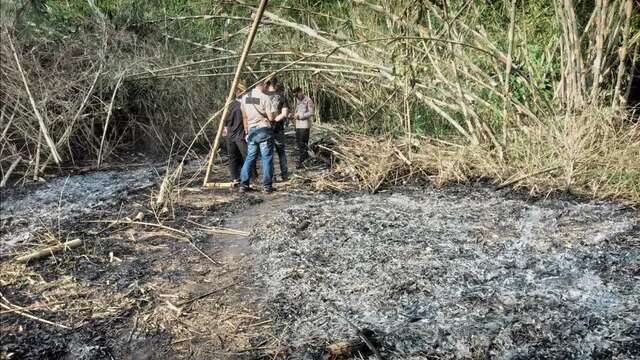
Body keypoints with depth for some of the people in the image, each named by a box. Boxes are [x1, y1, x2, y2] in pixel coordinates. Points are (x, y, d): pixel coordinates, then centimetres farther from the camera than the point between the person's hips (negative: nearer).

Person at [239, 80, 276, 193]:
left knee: (250, 157, 11)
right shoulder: (264, 97, -12)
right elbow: (271, 117, -12)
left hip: (251, 131, 5)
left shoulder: (245, 97, 6)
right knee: (267, 158, 2)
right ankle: (267, 185, 4)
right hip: (264, 130, -5)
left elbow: (244, 117, 13)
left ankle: (243, 185, 9)